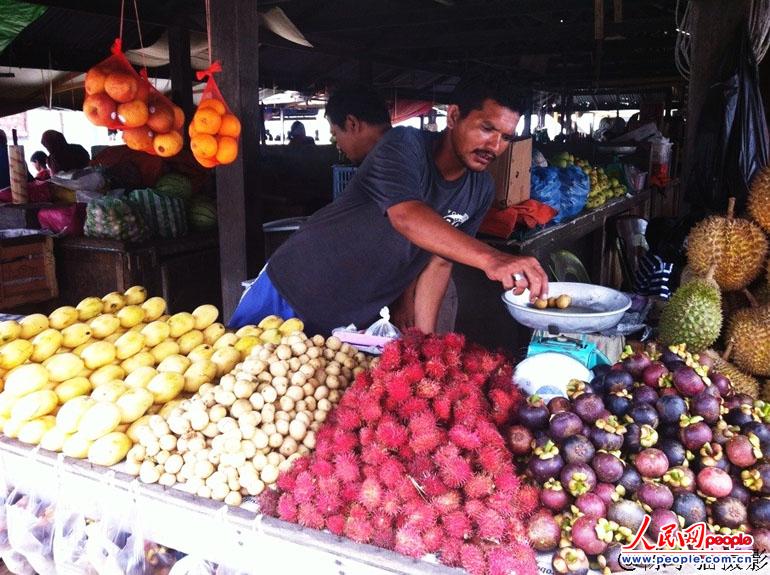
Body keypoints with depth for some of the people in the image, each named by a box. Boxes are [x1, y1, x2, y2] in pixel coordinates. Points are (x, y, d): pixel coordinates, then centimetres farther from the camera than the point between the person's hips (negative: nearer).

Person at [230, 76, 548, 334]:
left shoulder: (481, 190, -3)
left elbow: (439, 261, 2)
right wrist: (490, 258, -53)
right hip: (289, 293, -4)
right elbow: (406, 217, -41)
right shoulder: (405, 145, -22)